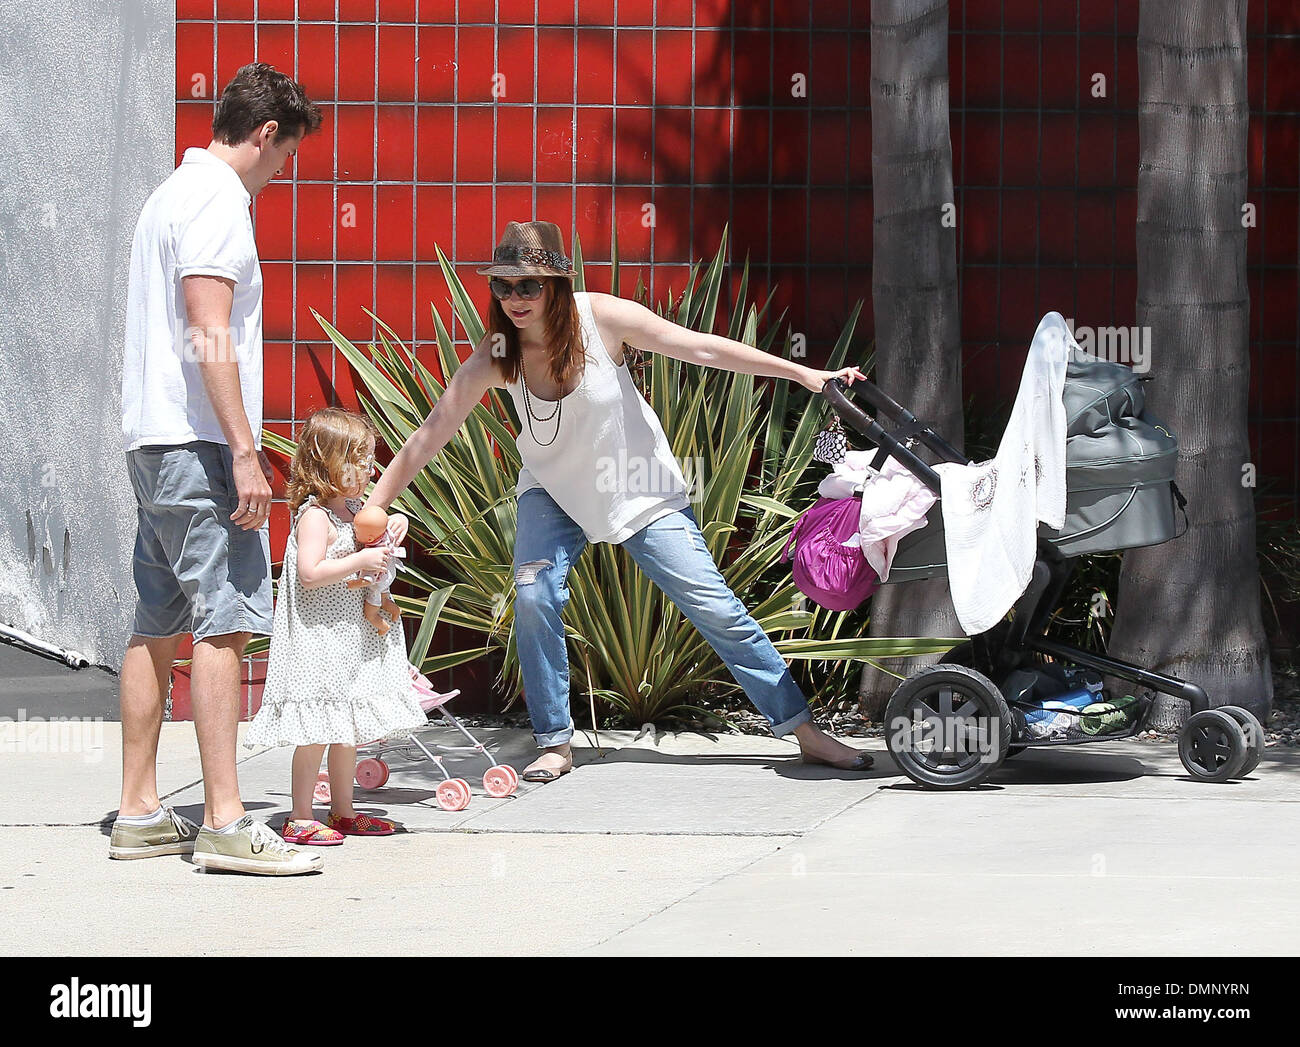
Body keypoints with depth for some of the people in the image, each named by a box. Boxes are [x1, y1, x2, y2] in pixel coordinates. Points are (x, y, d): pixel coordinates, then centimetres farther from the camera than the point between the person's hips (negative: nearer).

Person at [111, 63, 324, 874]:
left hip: (155, 441, 10)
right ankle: (225, 824, -15)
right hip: (197, 442, -10)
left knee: (159, 625, 11)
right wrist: (244, 452, -22)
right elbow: (209, 335, -19)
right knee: (223, 623, -12)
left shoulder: (176, 192, 21)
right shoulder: (217, 200, -10)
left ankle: (139, 814, 14)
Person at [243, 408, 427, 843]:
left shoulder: (353, 508, 11)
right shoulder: (314, 516, -16)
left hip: (353, 638, 9)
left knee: (349, 726, 14)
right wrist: (362, 561, -25)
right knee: (318, 730, -8)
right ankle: (300, 818, -2)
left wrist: (394, 524, 9)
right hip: (319, 639, -9)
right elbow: (310, 573, -25)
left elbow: (369, 537, 30)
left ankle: (343, 811, 23)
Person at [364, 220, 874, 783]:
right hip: (554, 491, 1)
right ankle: (554, 744, -7)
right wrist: (372, 508, -22)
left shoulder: (601, 317, -24)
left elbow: (701, 347, -15)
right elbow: (429, 436, -17)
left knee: (714, 605, -4)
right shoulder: (495, 356, -19)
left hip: (640, 490, -1)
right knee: (533, 594, -22)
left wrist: (803, 373, -12)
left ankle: (805, 731, 5)